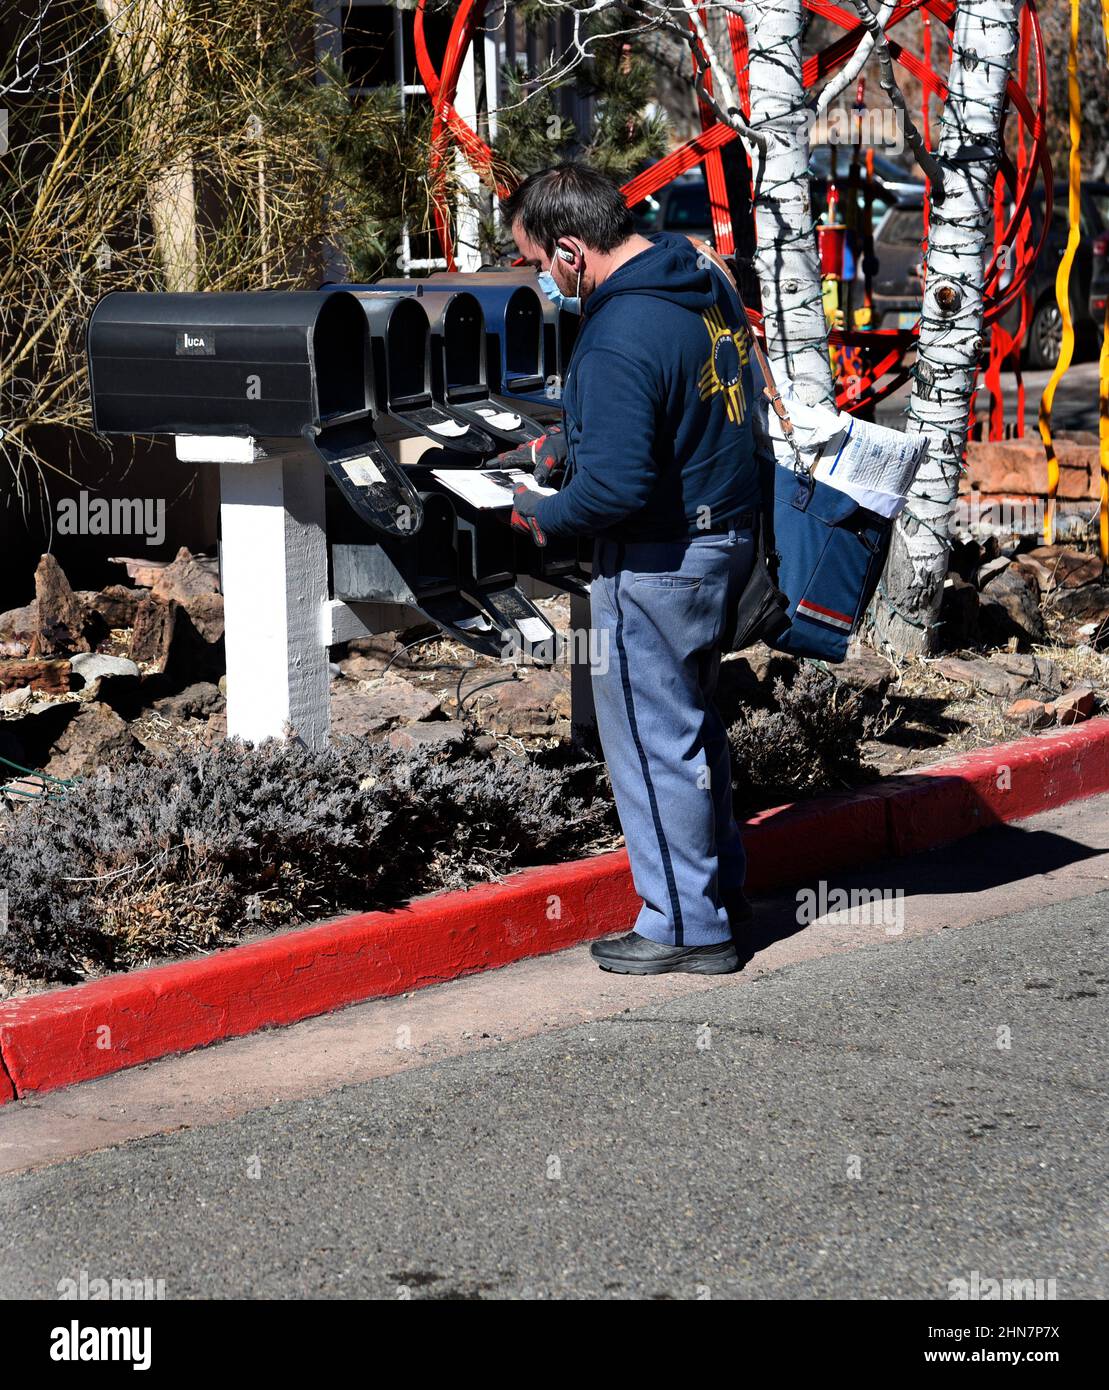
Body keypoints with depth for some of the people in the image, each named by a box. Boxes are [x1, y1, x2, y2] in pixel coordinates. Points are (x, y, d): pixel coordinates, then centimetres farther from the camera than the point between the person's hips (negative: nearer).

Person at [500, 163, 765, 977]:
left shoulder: (618, 341, -26)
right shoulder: (704, 281, 4)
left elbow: (617, 485, -29)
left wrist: (545, 516, -10)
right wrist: (574, 440, 16)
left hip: (659, 561, -10)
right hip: (730, 535, 10)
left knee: (653, 740, 3)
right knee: (693, 719, 23)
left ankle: (687, 927, 13)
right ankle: (722, 892, 33)